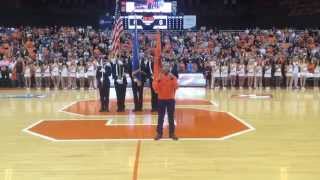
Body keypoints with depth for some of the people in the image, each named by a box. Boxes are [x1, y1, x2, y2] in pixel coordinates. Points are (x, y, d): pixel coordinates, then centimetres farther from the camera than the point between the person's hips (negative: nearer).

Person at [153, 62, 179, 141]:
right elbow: (155, 87, -8)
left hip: (171, 99, 0)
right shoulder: (159, 77, 0)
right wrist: (158, 80, -22)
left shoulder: (172, 77, 0)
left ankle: (172, 133, 14)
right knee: (160, 117, 5)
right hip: (161, 99, 0)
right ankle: (159, 133, 12)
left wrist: (173, 79, -22)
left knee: (171, 117, 6)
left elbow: (176, 87, -12)